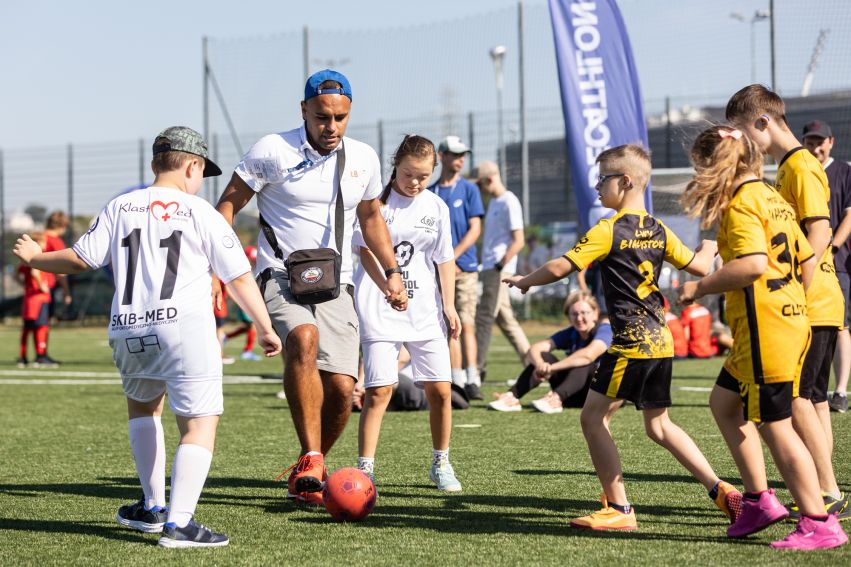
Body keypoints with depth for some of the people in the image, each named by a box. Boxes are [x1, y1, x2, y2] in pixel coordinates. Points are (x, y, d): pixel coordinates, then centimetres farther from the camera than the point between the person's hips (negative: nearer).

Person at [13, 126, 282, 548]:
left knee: (143, 404, 29)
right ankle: (178, 523, -18)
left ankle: (153, 508, 30)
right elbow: (239, 278, 3)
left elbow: (79, 259, 11)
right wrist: (266, 328, 12)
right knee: (199, 423, -5)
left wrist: (34, 258, 29)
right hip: (183, 326, -5)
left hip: (127, 331, 5)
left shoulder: (119, 208, 12)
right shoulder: (200, 212, 4)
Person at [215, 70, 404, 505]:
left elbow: (370, 217, 24)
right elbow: (229, 204, 1)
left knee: (341, 388, -8)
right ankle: (311, 460, -35)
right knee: (304, 338, -36)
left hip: (336, 285, 4)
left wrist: (391, 270, 17)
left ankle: (307, 471, 18)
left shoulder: (363, 159, 8)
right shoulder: (272, 151, -6)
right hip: (282, 274, -4)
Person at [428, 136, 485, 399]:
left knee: (466, 325, -9)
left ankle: (472, 380, -10)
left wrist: (451, 258, -11)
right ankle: (457, 382, 3)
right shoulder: (429, 193, 11)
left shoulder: (469, 189, 5)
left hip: (465, 267, -2)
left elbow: (475, 229, -2)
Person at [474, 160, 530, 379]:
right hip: (489, 268, 10)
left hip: (499, 269, -10)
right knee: (505, 318, 11)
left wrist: (499, 267, -18)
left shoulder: (509, 202, -11)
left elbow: (518, 241, -16)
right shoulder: (493, 202, 17)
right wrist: (488, 268, 15)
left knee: (484, 318, -10)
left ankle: (477, 369, -9)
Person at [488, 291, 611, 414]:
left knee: (583, 363, -33)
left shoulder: (604, 329, -12)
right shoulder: (570, 334, 5)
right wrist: (540, 364, -36)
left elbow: (588, 355, -34)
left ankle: (555, 397, -52)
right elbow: (534, 349, -11)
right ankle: (512, 397, -29)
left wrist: (551, 367, -39)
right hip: (576, 397, 5)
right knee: (543, 356, -13)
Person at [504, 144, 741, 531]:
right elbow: (700, 267, 15)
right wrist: (708, 249, 38)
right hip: (660, 340, 8)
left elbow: (560, 268, -13)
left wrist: (524, 281, 5)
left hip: (631, 342, -8)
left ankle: (619, 510, -1)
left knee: (593, 416, 0)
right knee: (658, 426, 18)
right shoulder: (658, 231, 10)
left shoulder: (609, 230, -10)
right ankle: (720, 490, 14)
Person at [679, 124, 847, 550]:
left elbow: (752, 264, -26)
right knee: (724, 402, 19)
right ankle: (759, 499, 19)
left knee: (774, 424, -4)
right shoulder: (773, 198, 15)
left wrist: (701, 287, -14)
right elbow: (807, 261, 17)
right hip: (793, 319, 10)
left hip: (764, 326, -10)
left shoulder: (740, 202, -12)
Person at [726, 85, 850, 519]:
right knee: (812, 399, 10)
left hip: (812, 304, -10)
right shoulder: (786, 168, 19)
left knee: (794, 397, -11)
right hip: (814, 305, 10)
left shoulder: (801, 167, -12)